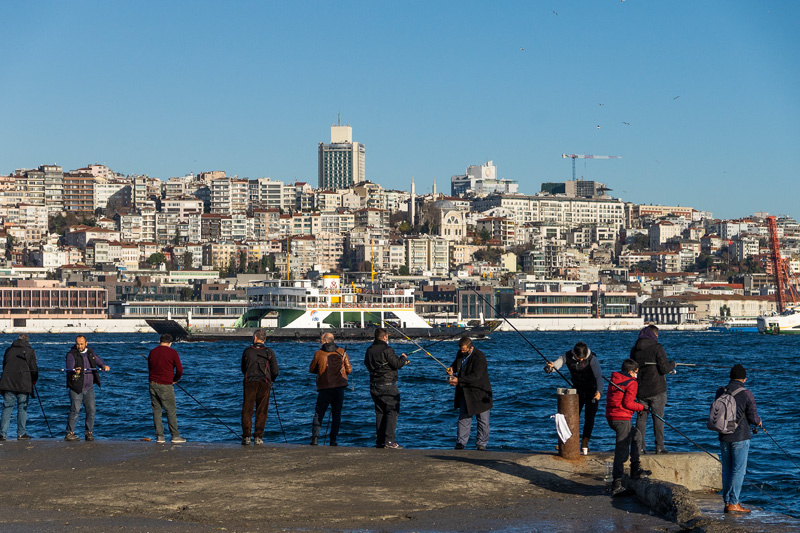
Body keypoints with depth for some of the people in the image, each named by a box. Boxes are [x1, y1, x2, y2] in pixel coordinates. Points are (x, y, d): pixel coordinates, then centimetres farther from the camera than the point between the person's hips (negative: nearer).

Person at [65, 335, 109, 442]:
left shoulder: (90, 352, 9)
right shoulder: (71, 354, -10)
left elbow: (98, 360, 14)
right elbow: (69, 368, -23)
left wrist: (104, 366, -9)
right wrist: (75, 371, -46)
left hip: (89, 388, 5)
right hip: (76, 388, -5)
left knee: (91, 410, 3)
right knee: (75, 411, -7)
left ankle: (89, 433, 13)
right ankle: (69, 433, 2)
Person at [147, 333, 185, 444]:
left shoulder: (152, 352, 10)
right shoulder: (172, 353, -6)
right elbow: (179, 369, -8)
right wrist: (175, 379, 10)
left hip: (153, 384, 5)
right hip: (165, 386, -5)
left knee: (156, 410, 8)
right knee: (171, 411, 2)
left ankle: (159, 436, 8)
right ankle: (175, 436, 2)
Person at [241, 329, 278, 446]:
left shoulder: (247, 350, 5)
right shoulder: (269, 352, 1)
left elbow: (243, 369, 15)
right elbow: (275, 371, 1)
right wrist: (271, 380, 20)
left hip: (249, 383, 0)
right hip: (264, 384, 0)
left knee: (247, 410, 4)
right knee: (261, 411, 4)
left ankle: (246, 437, -2)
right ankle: (258, 437, 0)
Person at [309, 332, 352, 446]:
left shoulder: (318, 353, -1)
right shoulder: (342, 352, 3)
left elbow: (312, 370, 9)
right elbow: (349, 369, 5)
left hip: (324, 388, -1)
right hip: (339, 387, 1)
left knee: (318, 414, 7)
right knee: (336, 414, 9)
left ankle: (315, 438, -5)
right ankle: (333, 440, 3)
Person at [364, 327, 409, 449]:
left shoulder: (369, 350, 8)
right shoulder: (386, 349, -14)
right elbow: (397, 364, -18)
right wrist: (403, 358, 4)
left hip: (374, 386, 7)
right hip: (388, 386, -7)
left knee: (380, 413, 13)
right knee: (392, 411, -3)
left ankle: (380, 441, 12)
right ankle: (389, 440, -11)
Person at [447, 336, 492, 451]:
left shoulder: (479, 357, -21)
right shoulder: (460, 353, 3)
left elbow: (476, 376, -27)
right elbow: (456, 363, 23)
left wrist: (459, 381, -28)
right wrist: (451, 369, -2)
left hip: (479, 392, -6)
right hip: (465, 392, 6)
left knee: (482, 420, 3)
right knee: (463, 417, 5)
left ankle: (481, 444, 12)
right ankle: (461, 443, 8)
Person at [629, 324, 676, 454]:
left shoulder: (634, 350, 7)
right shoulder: (657, 348, -10)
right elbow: (664, 368, -14)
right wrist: (672, 364, 6)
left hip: (640, 390, 4)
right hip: (656, 390, -4)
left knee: (641, 418, 8)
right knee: (658, 419, 2)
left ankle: (640, 447, 6)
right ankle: (659, 447, 2)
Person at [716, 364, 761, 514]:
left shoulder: (720, 392, 2)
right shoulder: (746, 394, -12)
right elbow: (753, 418, -9)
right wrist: (759, 421, 13)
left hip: (724, 437, 5)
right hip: (740, 438, -5)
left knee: (726, 470, 12)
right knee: (738, 470, -1)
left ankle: (727, 502, 14)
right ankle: (733, 503, -3)